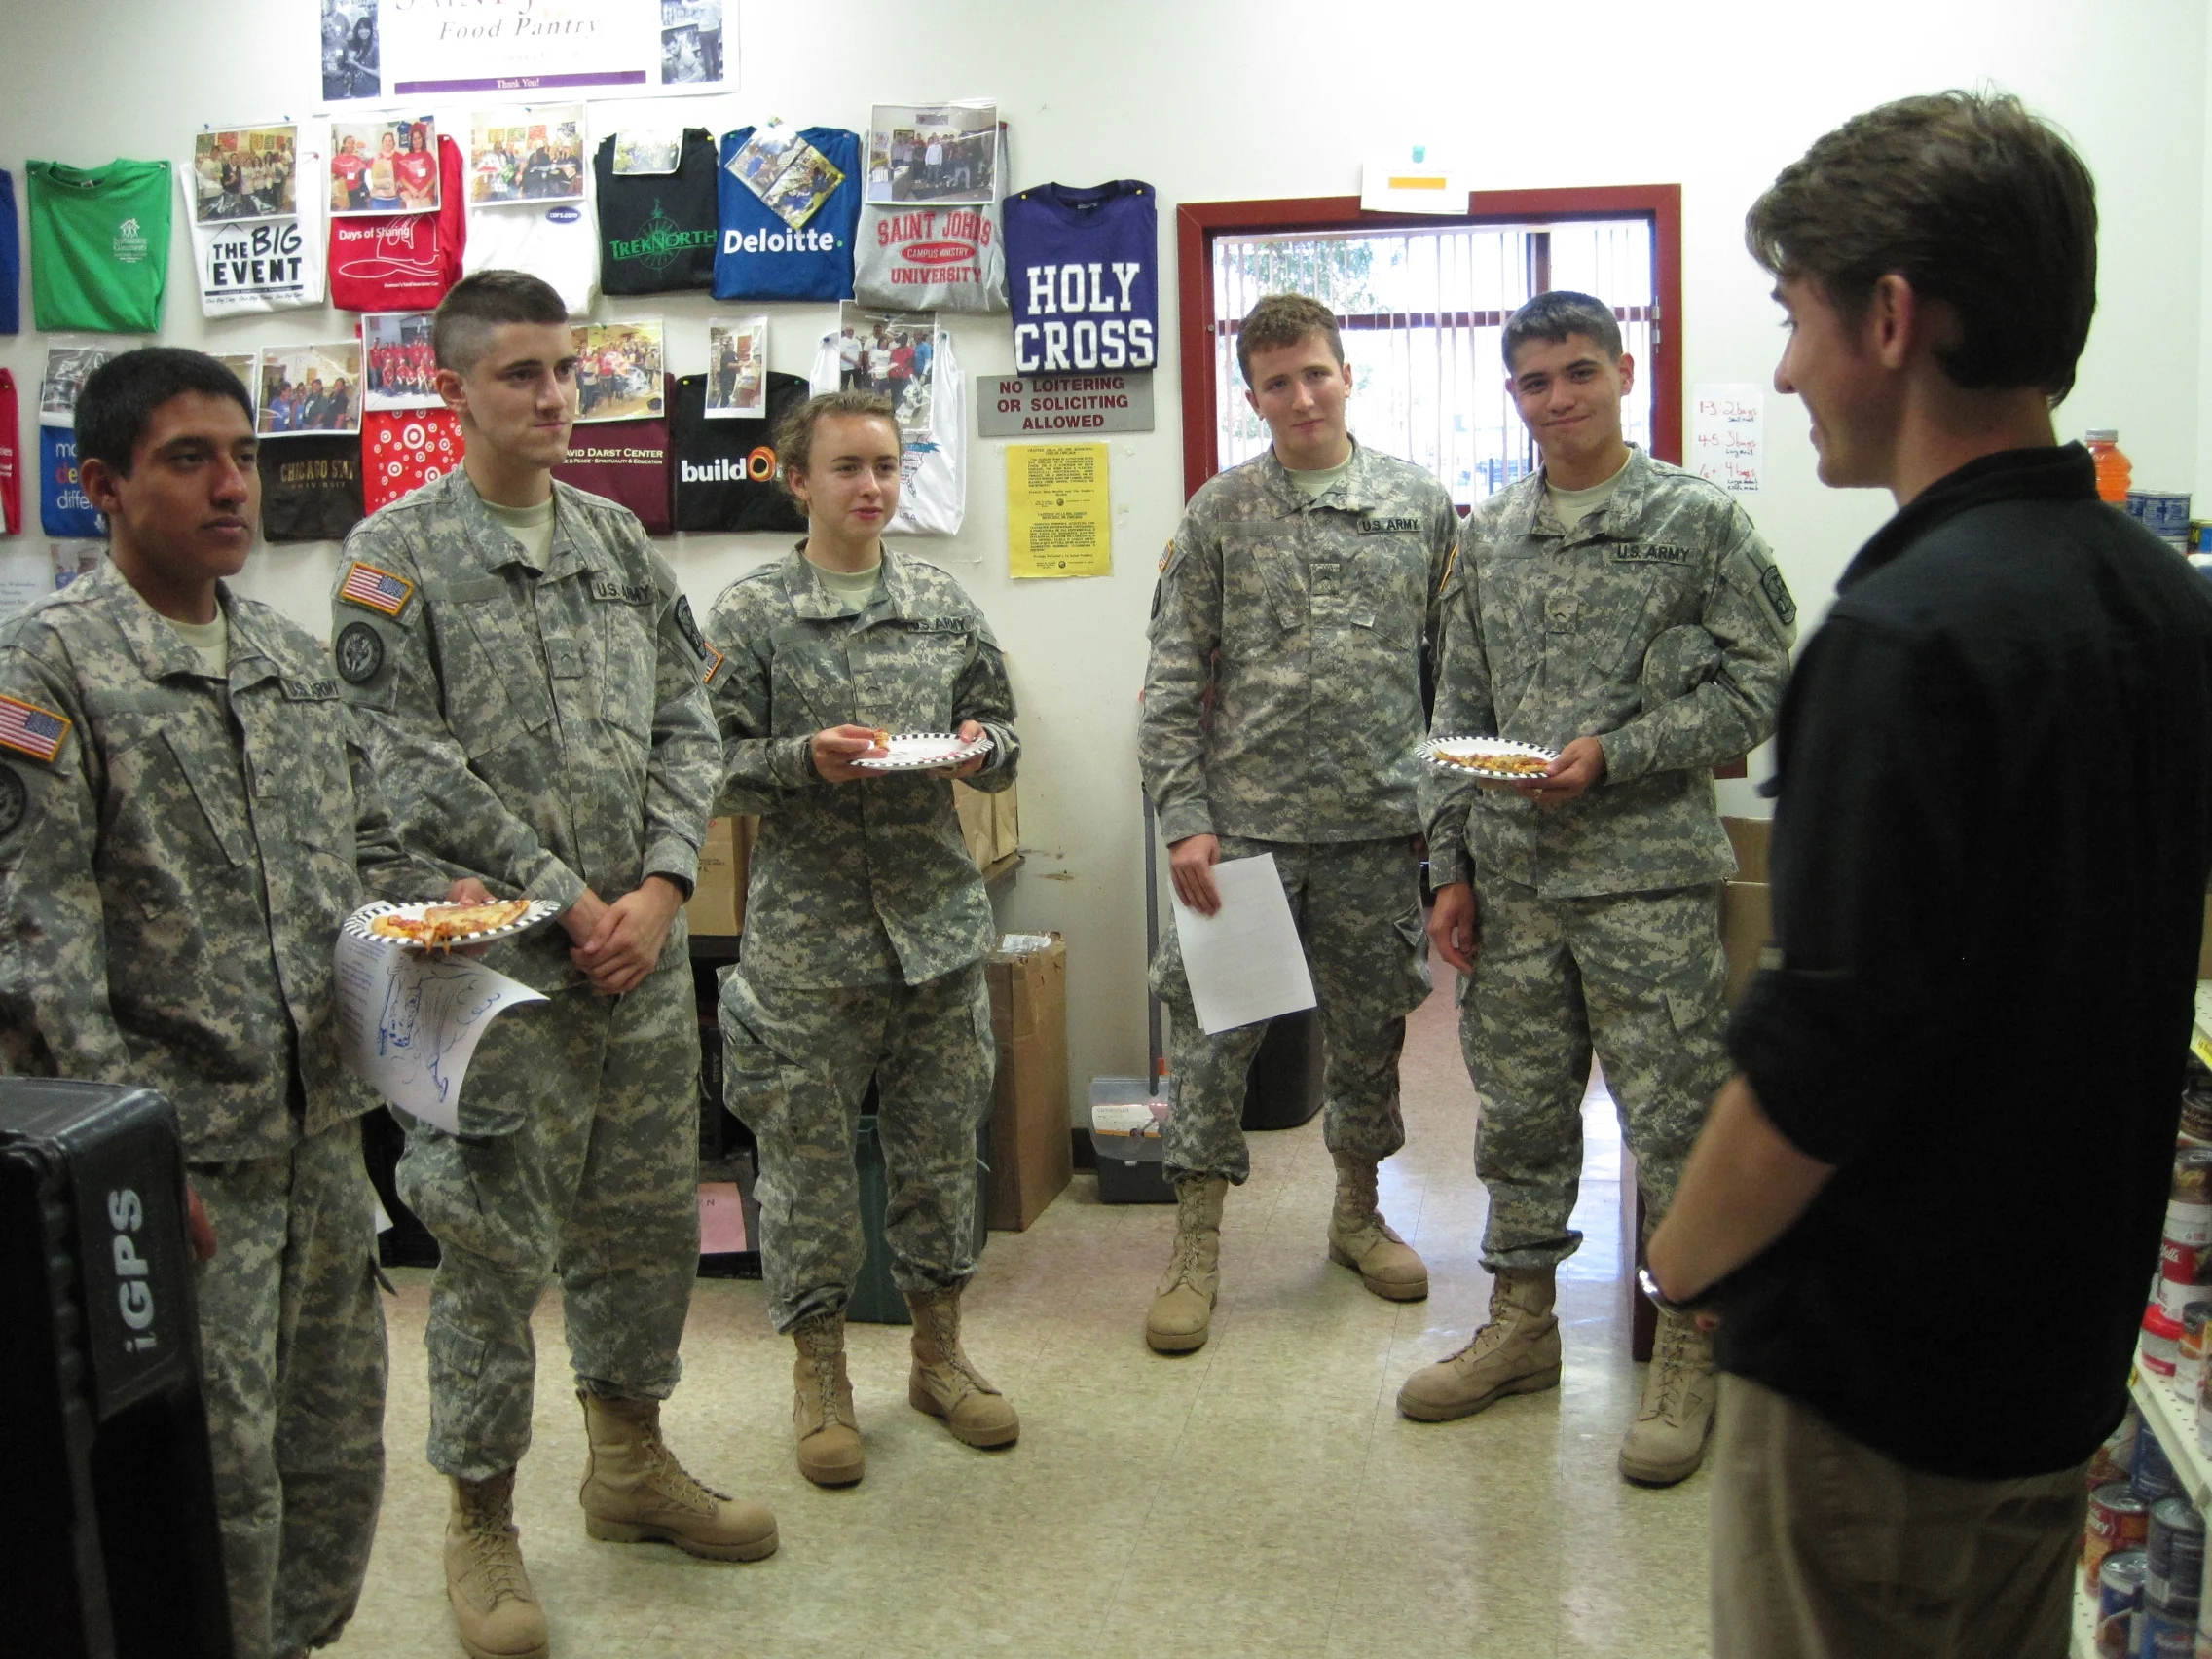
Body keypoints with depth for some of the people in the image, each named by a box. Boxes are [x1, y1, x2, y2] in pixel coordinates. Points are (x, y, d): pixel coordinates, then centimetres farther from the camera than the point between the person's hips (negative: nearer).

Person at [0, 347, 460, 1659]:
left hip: (325, 1131, 7)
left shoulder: (297, 660, 11)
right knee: (219, 1476, 2)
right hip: (180, 1147, -6)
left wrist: (431, 902, -3)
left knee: (339, 1452, 16)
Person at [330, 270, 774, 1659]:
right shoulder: (397, 556, -5)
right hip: (499, 962, -5)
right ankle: (482, 1519, 21)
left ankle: (632, 1459, 35)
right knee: (497, 1246, 3)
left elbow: (687, 724, 7)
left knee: (651, 1220, 16)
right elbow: (412, 770, -12)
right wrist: (567, 901, -14)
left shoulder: (621, 542, 11)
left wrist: (662, 887, -7)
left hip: (645, 950, 5)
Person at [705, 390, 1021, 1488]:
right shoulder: (751, 613, -2)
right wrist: (807, 758, -21)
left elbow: (999, 735, 12)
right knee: (808, 1158, 6)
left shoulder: (946, 605, 8)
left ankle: (938, 1352, 29)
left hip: (939, 922, 3)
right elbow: (718, 764, -4)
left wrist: (984, 746, -10)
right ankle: (819, 1372, 23)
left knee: (941, 1147, 12)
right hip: (807, 933, -3)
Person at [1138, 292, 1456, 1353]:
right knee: (1213, 1034, 1)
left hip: (1379, 825, 2)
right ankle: (1195, 1252, 13)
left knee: (1368, 1029, 13)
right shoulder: (1218, 514, 1)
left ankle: (1357, 1213, 33)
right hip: (1244, 821, -1)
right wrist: (1184, 820, -9)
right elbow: (1173, 684, -1)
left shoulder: (1422, 506, 5)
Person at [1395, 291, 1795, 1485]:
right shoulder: (1487, 536, 12)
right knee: (1518, 1111, 13)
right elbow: (1458, 712, 13)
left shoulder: (1699, 519, -2)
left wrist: (1613, 755, -15)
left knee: (1676, 1119, 1)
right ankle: (1521, 1320, 28)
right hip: (1512, 882, 5)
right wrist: (1451, 867, 8)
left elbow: (1759, 684, -5)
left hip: (1648, 876, -4)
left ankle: (1687, 1351, 16)